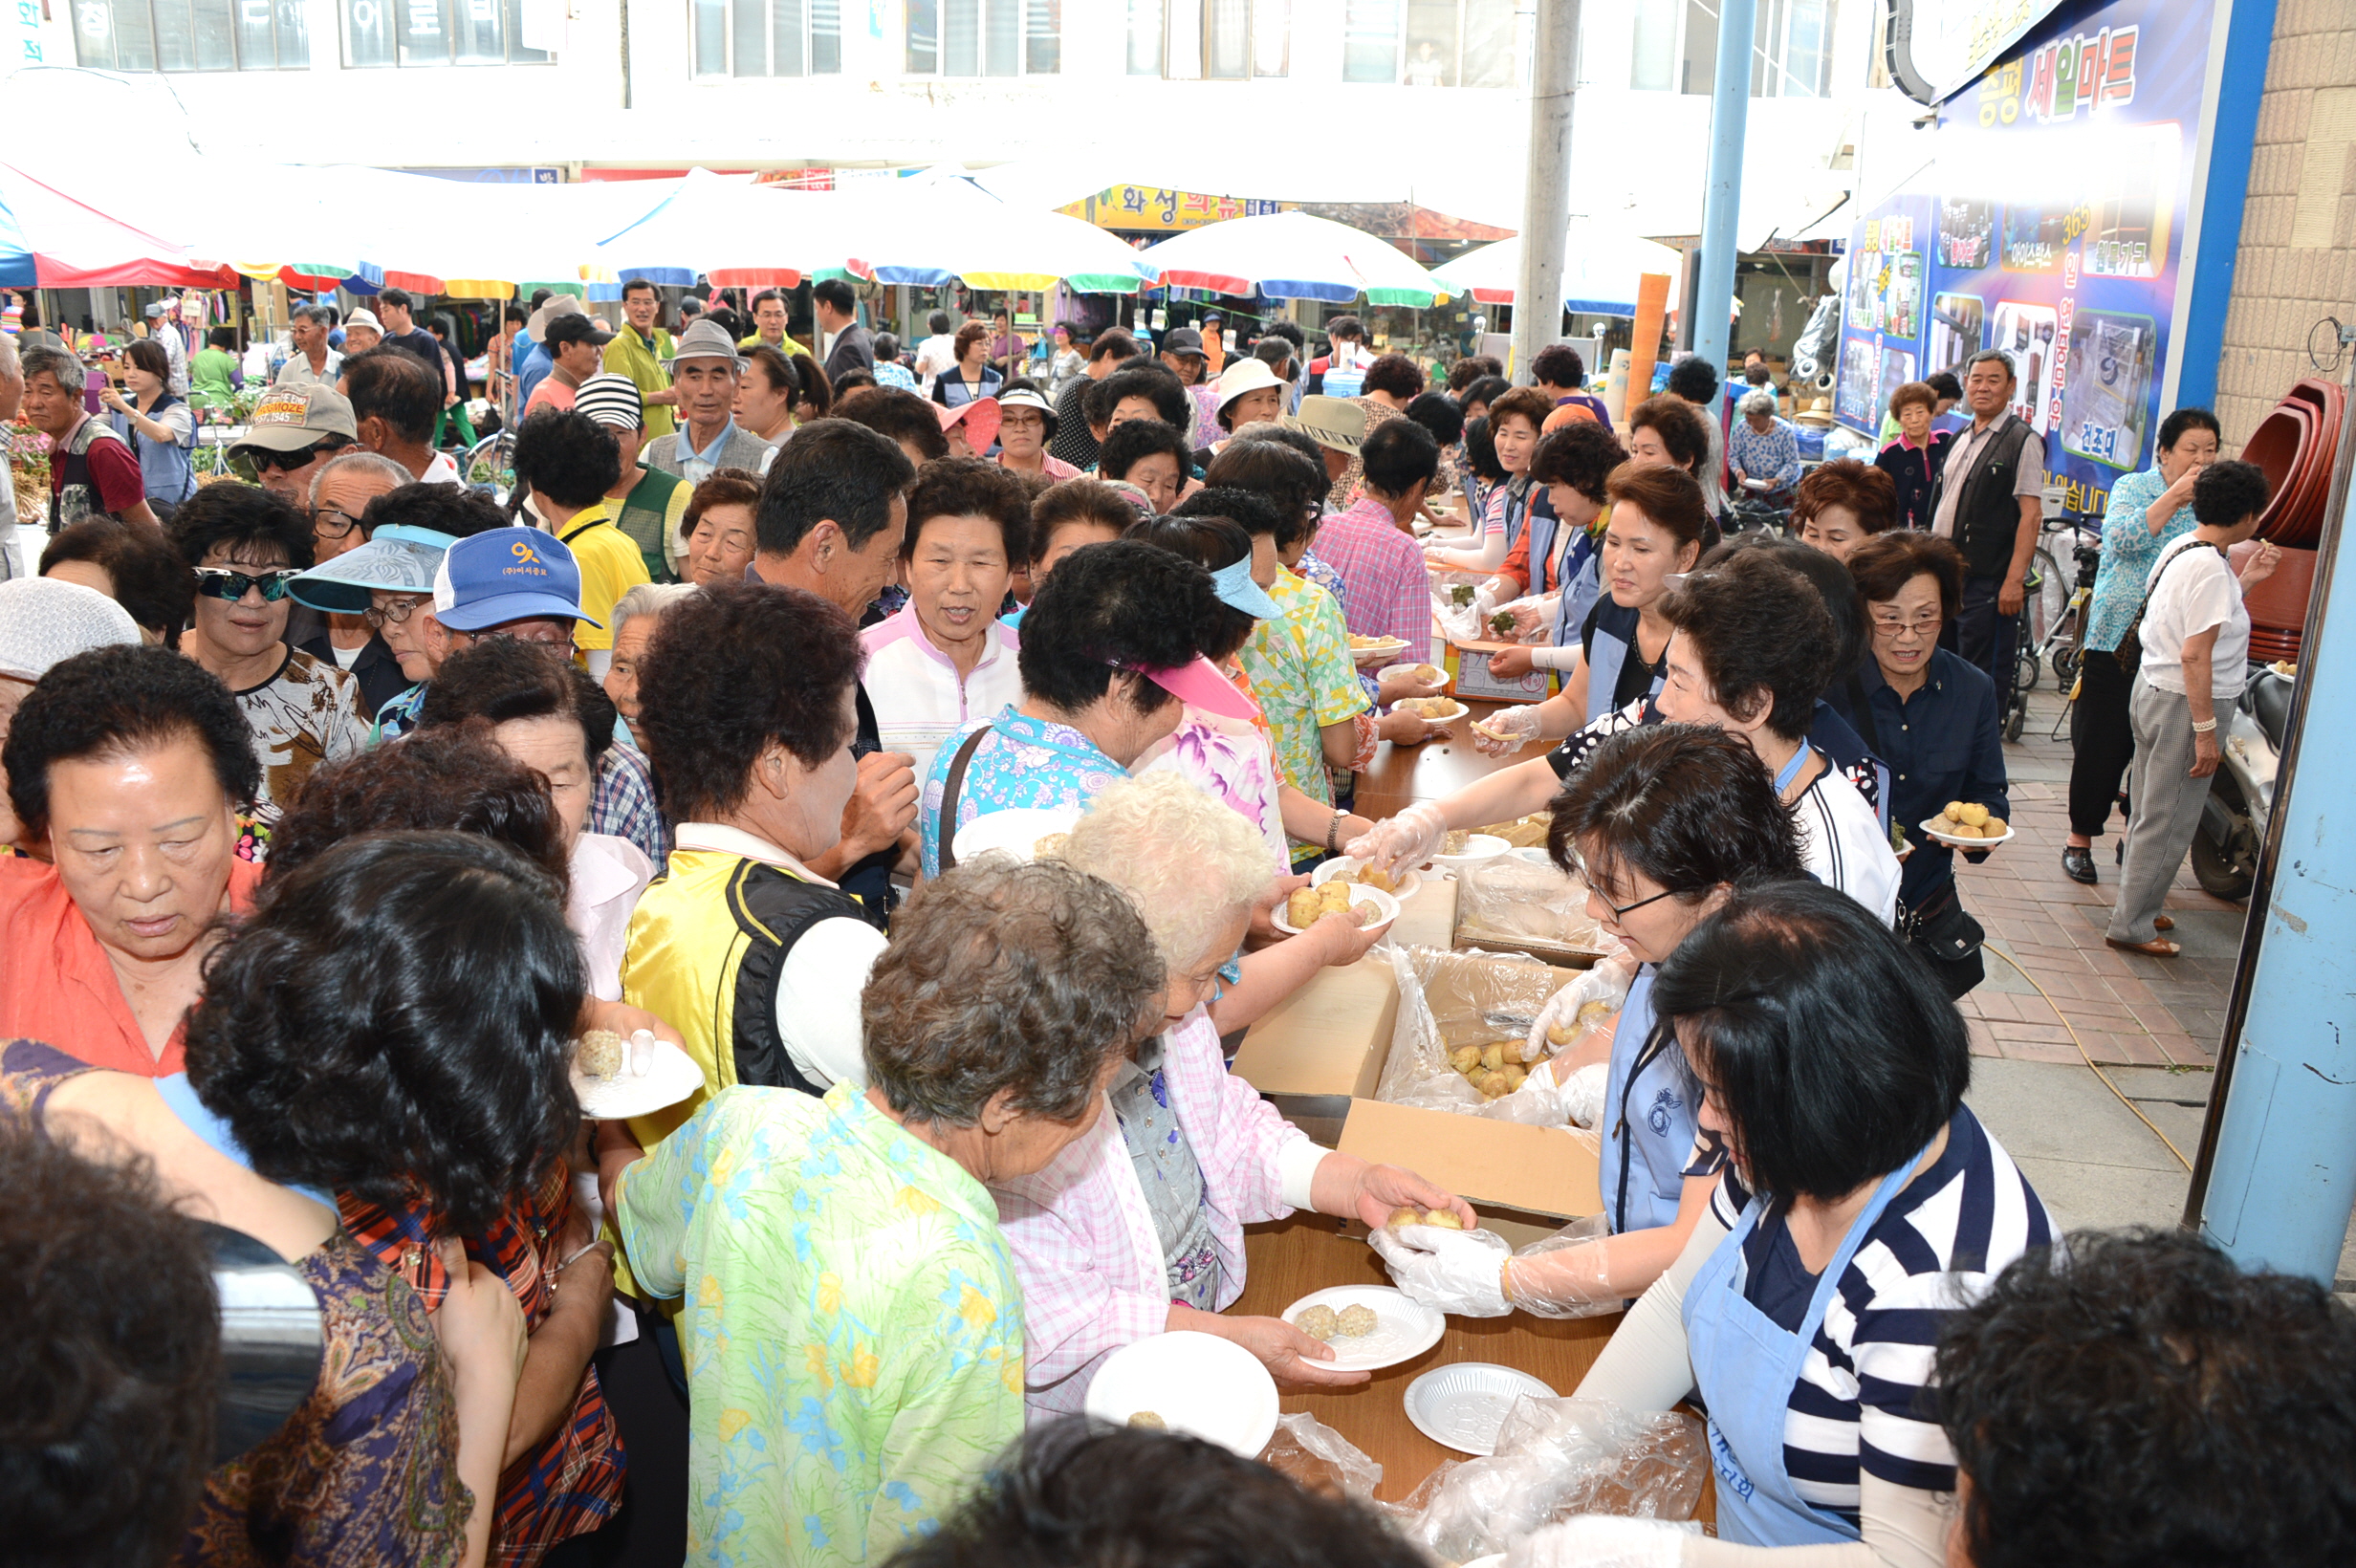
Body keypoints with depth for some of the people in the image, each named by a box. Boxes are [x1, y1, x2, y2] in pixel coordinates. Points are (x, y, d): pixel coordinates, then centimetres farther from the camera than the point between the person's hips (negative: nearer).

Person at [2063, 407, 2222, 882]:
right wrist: (2175, 497, -19)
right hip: (2118, 641, -3)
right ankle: (2080, 837, 13)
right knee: (2101, 745, 0)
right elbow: (2122, 540, -19)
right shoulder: (2133, 488, 2)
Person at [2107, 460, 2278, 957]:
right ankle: (2131, 925, 7)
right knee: (2169, 822, 0)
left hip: (2153, 689, 9)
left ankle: (2136, 905, 31)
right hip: (2184, 703, -9)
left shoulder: (2181, 548, 6)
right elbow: (2195, 655, -24)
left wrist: (2245, 581, 10)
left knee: (2149, 812, 20)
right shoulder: (2210, 567, -21)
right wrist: (2205, 730, -22)